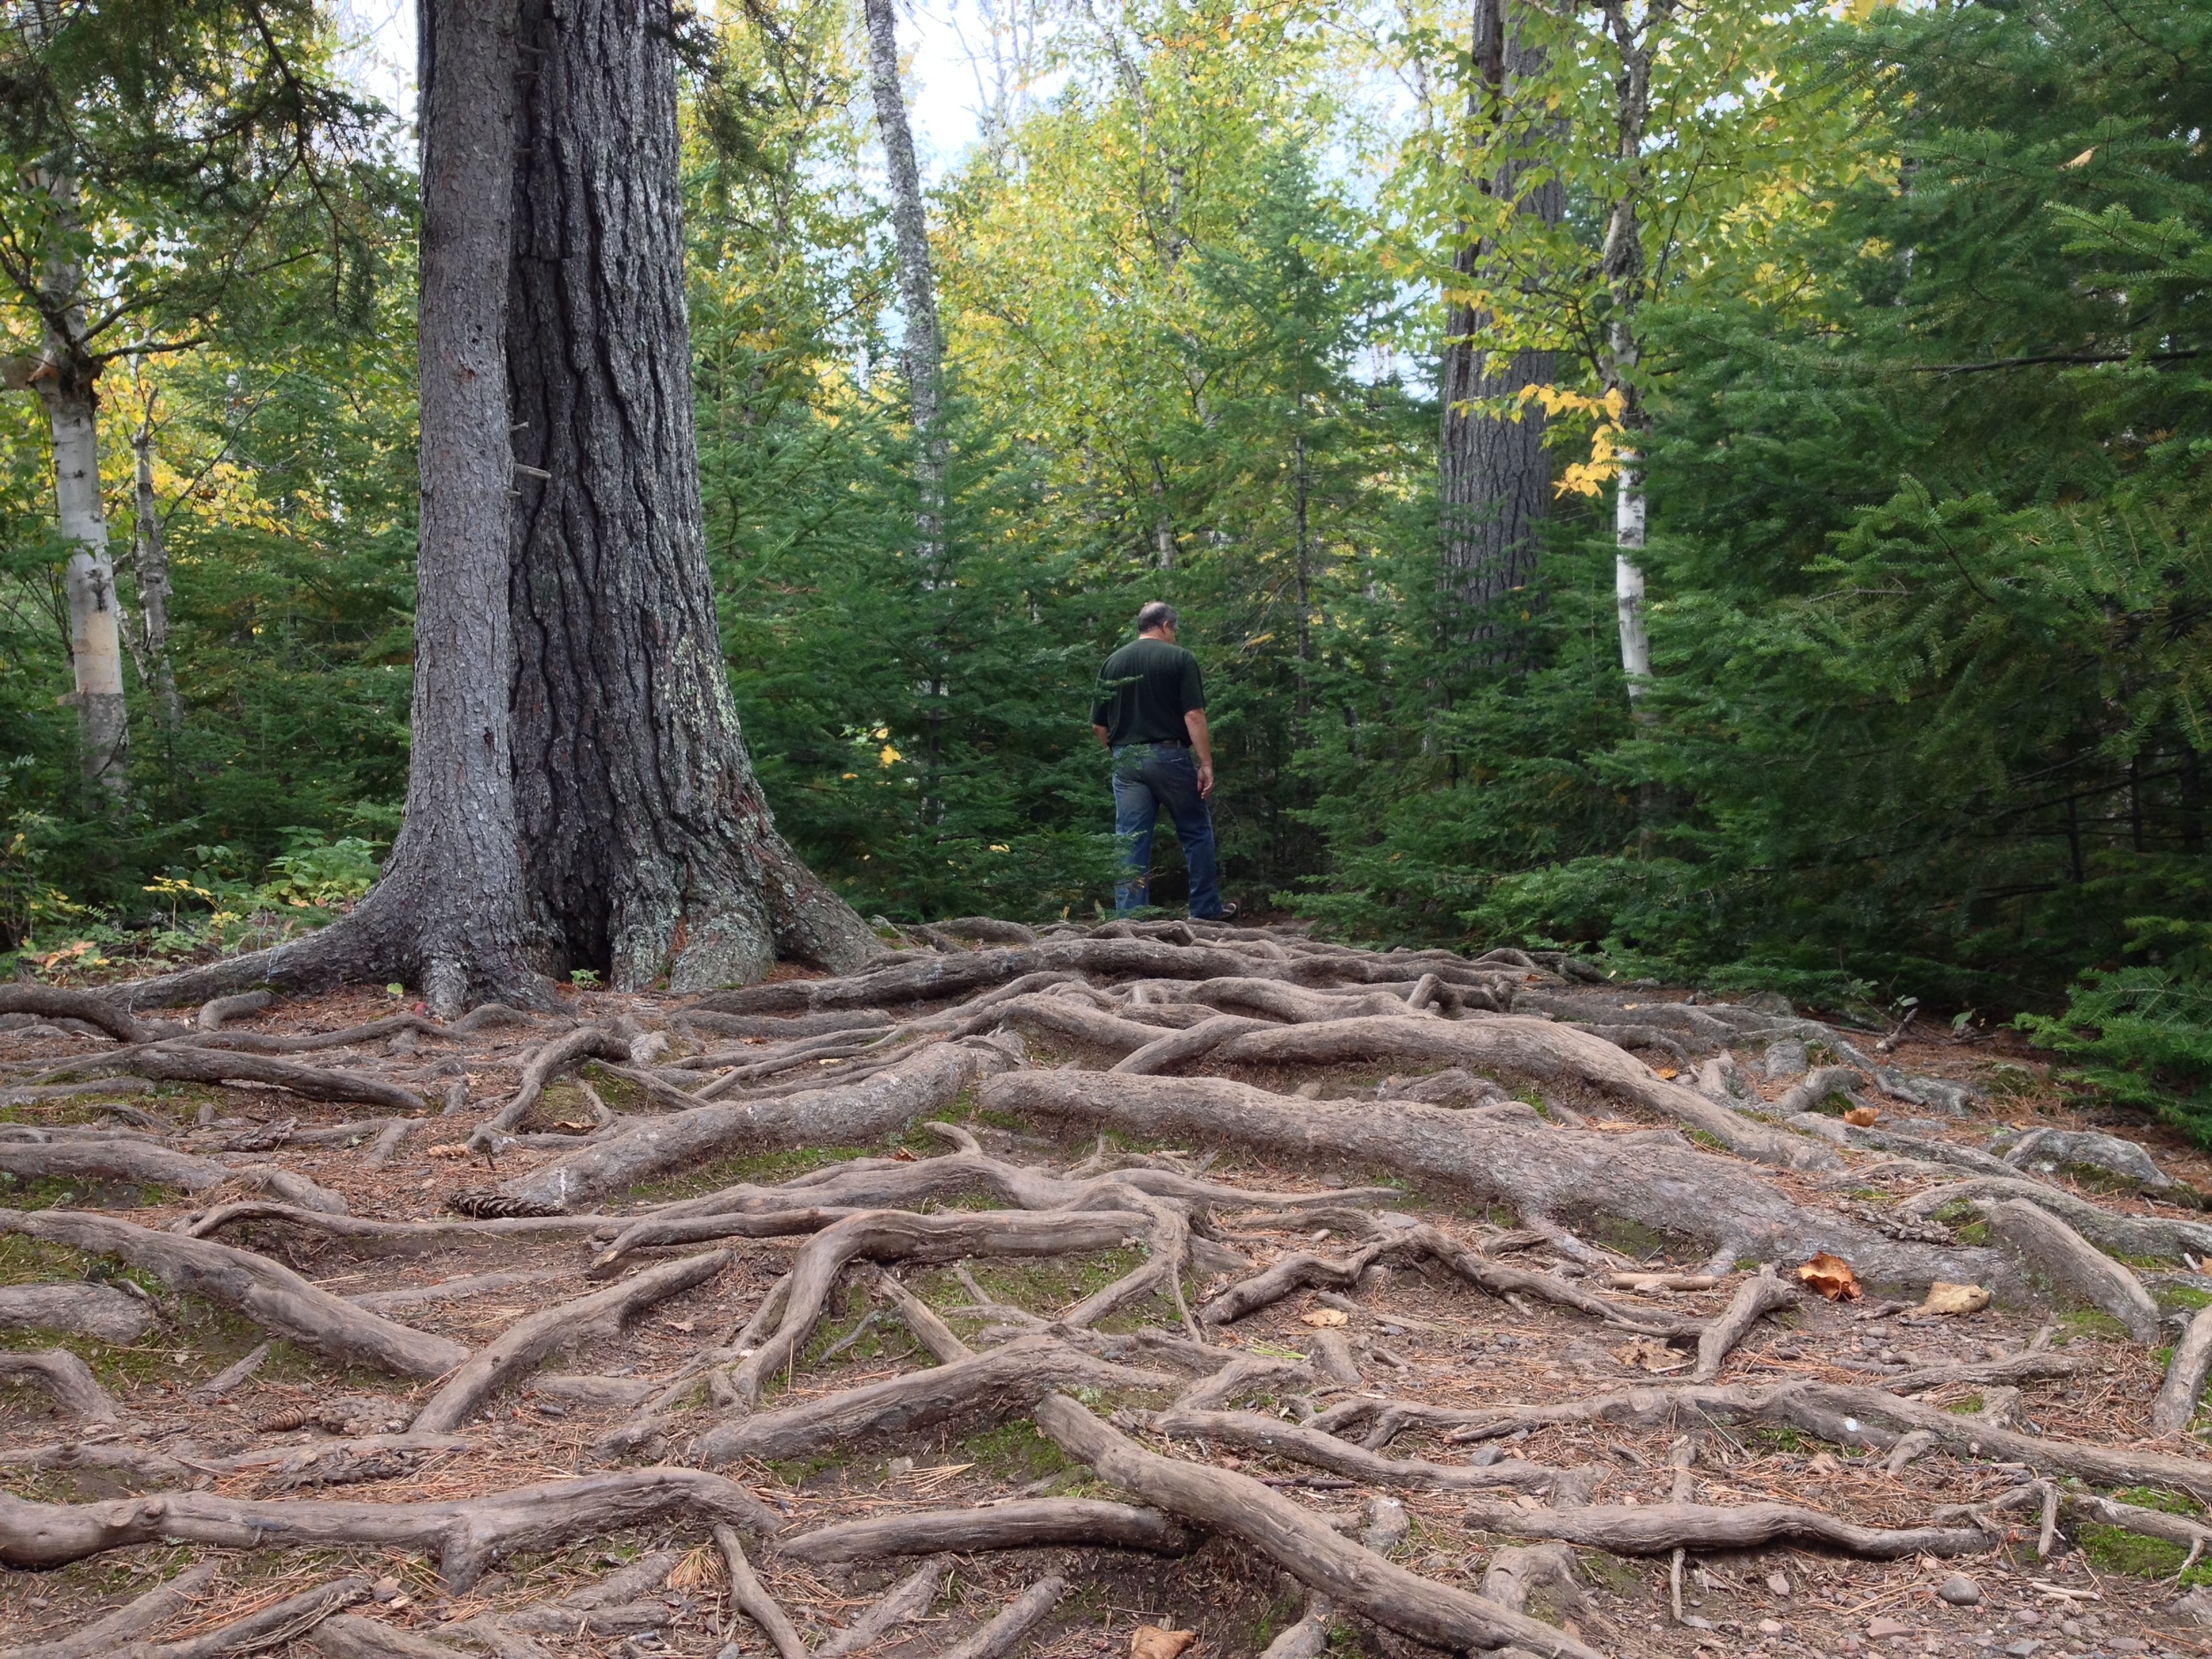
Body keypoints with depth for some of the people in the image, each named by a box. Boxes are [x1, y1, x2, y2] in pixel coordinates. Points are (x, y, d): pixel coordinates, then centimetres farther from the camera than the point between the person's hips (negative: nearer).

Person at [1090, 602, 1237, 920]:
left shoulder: (1112, 662, 9)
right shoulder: (1179, 658, -3)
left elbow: (1099, 725, 9)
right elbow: (1194, 716, -12)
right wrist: (1206, 764, -11)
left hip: (1125, 761, 3)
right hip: (1169, 756, -3)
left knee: (1131, 843, 4)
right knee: (1196, 833, 12)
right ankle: (1206, 910, 18)